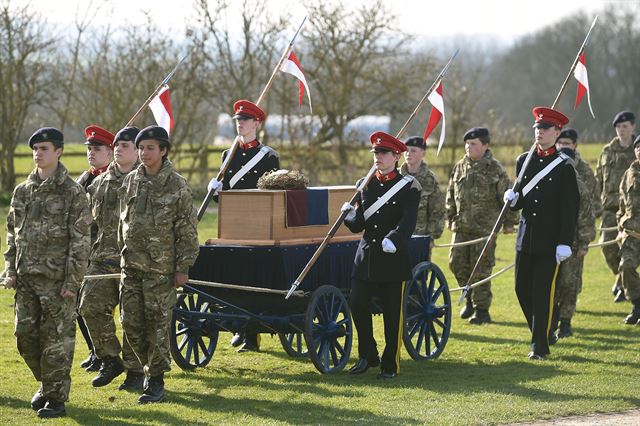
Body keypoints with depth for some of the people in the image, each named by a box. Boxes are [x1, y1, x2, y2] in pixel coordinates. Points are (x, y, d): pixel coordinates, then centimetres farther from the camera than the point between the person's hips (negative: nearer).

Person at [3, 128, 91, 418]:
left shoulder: (72, 192, -6)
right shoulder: (22, 191, 11)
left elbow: (80, 240, -9)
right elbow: (12, 233, 17)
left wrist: (72, 281, -13)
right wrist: (11, 270, 8)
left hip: (57, 279, -6)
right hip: (26, 277, 6)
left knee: (56, 338, -2)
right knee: (25, 334, 7)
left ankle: (56, 398, 6)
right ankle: (47, 383, 26)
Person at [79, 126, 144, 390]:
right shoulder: (99, 183, 14)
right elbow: (88, 223, 21)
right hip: (102, 260, 5)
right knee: (90, 306, -6)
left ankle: (135, 370, 11)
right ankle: (110, 360, 10)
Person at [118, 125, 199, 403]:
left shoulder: (177, 187, -6)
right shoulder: (130, 182, 8)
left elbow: (188, 231, -6)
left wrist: (183, 268, -9)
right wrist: (122, 255, 16)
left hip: (161, 268, -5)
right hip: (131, 266, 5)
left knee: (157, 325, -2)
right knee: (131, 324, 4)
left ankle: (155, 382, 6)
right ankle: (151, 366, 26)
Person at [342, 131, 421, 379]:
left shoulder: (409, 187, -3)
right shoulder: (365, 185, 11)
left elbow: (408, 222, -16)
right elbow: (358, 225, 11)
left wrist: (393, 239, -33)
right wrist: (350, 216, -11)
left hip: (393, 258, -4)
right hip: (366, 256, 4)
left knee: (392, 312, 2)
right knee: (357, 305, -2)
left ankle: (390, 364, 12)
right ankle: (368, 356, 16)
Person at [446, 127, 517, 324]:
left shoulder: (495, 169, -5)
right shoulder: (460, 167, 11)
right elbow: (451, 195, 20)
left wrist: (509, 222, -3)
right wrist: (450, 218, 17)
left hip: (485, 227, -5)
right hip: (462, 226, 5)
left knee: (481, 269, -4)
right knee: (457, 263, 3)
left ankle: (482, 310, 5)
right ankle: (471, 298, 25)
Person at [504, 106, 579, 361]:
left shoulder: (564, 167, -6)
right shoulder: (523, 161, 10)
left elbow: (571, 207, -8)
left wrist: (565, 243, -14)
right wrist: (512, 199, -8)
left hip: (550, 242, -5)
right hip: (525, 239, 5)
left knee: (543, 292, -4)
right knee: (522, 289, 7)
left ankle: (540, 346, 3)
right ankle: (540, 335, 26)